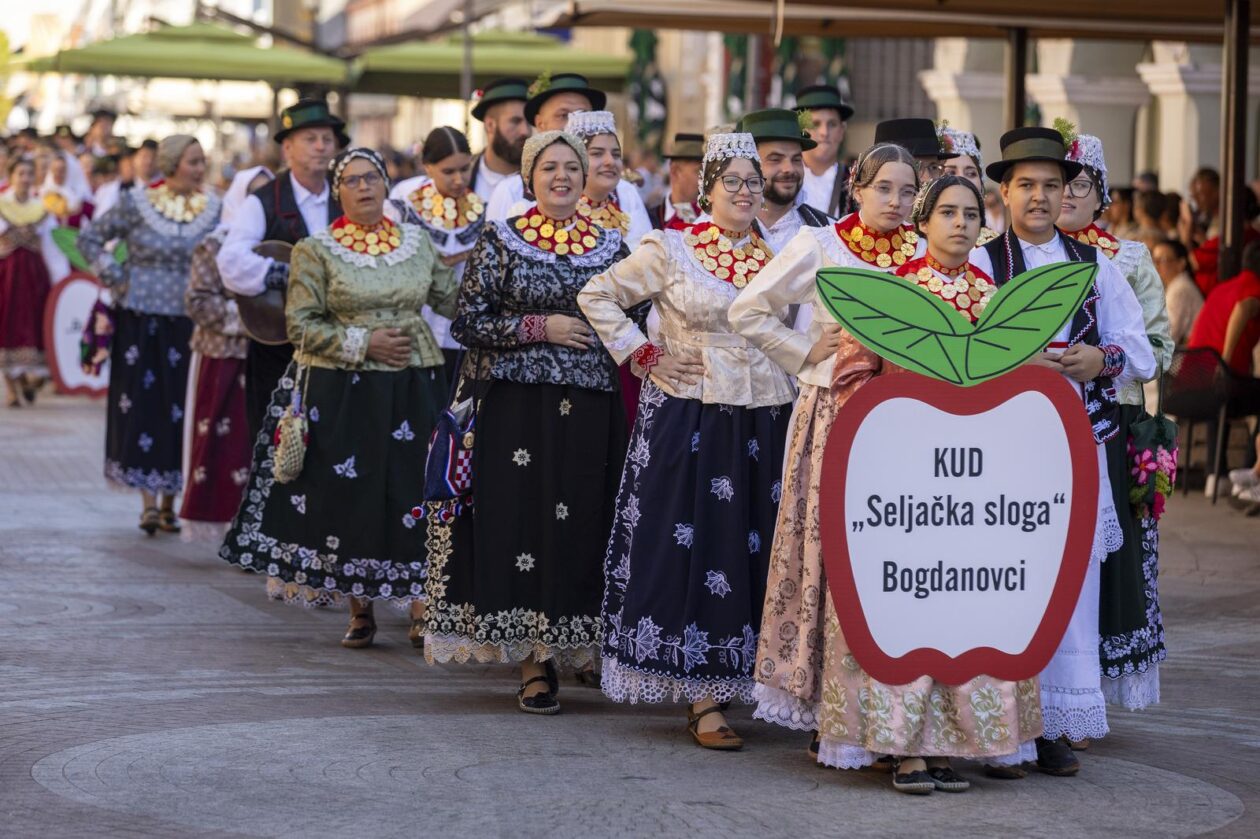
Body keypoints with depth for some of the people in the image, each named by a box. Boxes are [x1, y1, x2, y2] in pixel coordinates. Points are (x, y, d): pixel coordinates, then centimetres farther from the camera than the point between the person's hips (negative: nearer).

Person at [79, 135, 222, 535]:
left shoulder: (213, 208, 3)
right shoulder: (137, 204, -2)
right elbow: (90, 239, 6)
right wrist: (117, 279, -2)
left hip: (189, 321, 2)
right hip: (141, 319, -2)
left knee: (180, 408, 2)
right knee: (141, 406, -3)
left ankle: (169, 503, 12)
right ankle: (148, 502, -2)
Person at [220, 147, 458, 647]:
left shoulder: (418, 243, 10)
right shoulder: (316, 250, 0)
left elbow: (454, 301, 17)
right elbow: (301, 324, -5)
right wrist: (362, 343, -12)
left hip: (412, 389, 2)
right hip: (342, 393, -2)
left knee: (414, 491, -1)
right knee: (349, 497, 1)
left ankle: (421, 607, 6)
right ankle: (360, 611, 13)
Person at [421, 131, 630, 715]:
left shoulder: (610, 247, 11)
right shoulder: (500, 241, 3)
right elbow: (467, 323, -3)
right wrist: (540, 327, -10)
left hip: (589, 411, 3)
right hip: (516, 406, -2)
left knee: (580, 523, -1)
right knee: (520, 519, -5)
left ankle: (567, 643, 11)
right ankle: (532, 666, 1)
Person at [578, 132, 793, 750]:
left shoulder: (780, 256, 10)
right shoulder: (671, 250, -1)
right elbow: (598, 295, 2)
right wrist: (643, 354, -3)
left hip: (764, 422, 4)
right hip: (688, 418, -4)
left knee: (755, 551, 5)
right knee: (694, 548, -5)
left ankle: (739, 683, 15)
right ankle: (703, 700, -3)